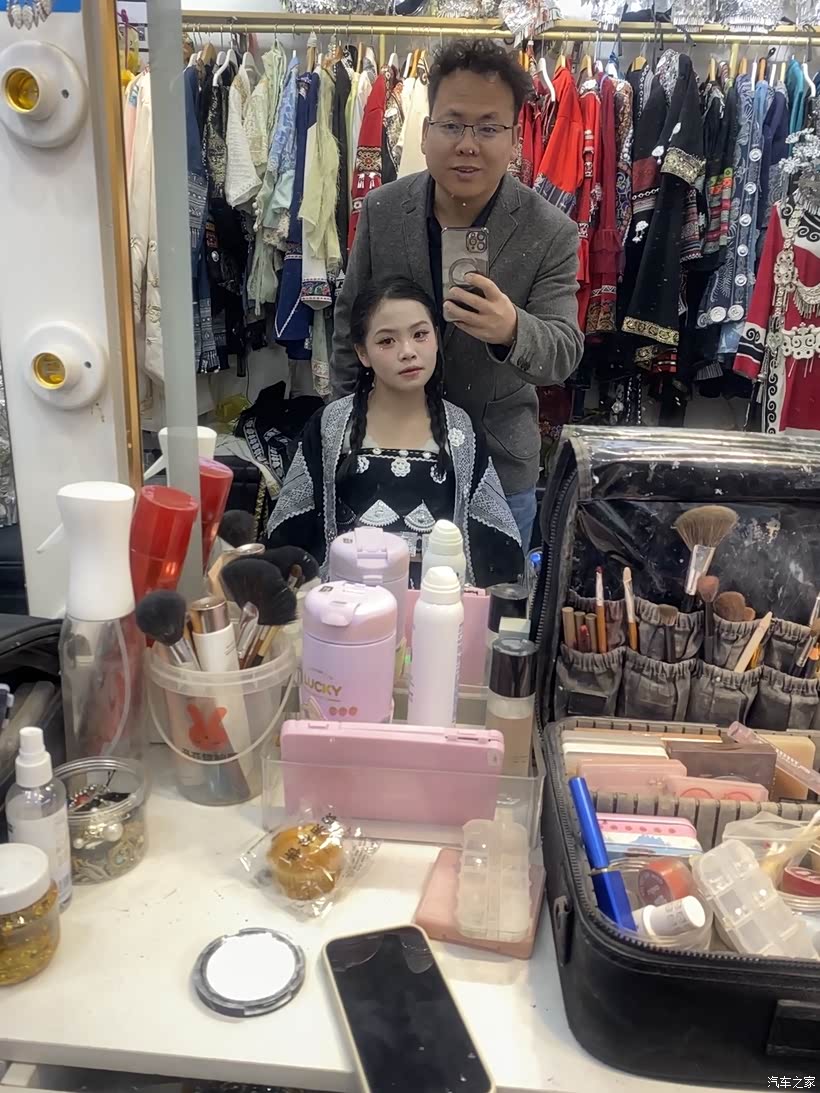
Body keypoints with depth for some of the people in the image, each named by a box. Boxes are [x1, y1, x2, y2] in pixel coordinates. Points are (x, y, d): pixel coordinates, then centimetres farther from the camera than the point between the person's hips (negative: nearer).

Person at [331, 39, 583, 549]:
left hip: (499, 464, -1)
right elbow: (350, 319, 2)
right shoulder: (382, 209, -7)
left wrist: (511, 331, -42)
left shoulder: (552, 233, -14)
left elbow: (564, 353, -19)